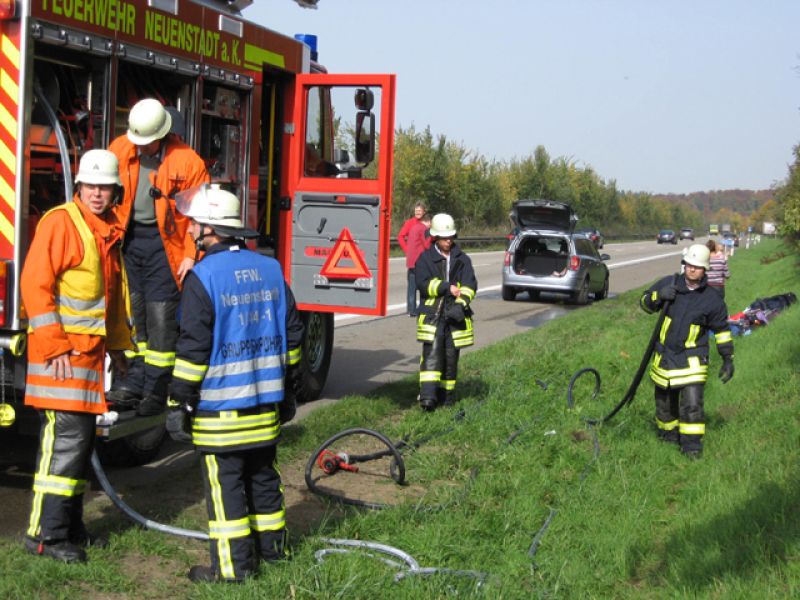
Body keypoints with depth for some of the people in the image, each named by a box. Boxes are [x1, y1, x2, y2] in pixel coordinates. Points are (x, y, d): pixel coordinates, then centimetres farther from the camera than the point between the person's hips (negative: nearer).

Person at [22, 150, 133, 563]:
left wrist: (118, 344, 24)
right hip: (63, 349, -9)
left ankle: (70, 526, 21)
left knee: (82, 438, 12)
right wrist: (53, 347, -20)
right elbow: (35, 284, -16)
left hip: (91, 348, 9)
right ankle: (45, 533, -6)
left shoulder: (109, 231, 15)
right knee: (66, 436, -12)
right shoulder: (60, 223, -10)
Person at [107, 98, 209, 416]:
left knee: (160, 317, -2)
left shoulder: (187, 162, -8)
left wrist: (191, 256, -10)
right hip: (126, 238, 4)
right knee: (128, 311, 5)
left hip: (163, 244, -4)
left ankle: (155, 391, 7)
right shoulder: (119, 149, 4)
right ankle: (132, 383, 13)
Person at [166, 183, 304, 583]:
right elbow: (291, 334, 12)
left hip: (220, 406, -6)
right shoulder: (270, 269, 7)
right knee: (263, 474, 18)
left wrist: (179, 403, -9)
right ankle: (271, 546, 29)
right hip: (265, 401, 7)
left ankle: (233, 565, 5)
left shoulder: (203, 277, -14)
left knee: (225, 483, 1)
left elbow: (193, 348, -16)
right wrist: (289, 389, 21)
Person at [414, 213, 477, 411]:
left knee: (451, 354, 4)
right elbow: (423, 284, -6)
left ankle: (446, 394, 16)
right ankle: (428, 395, -20)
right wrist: (446, 287, -15)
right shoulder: (426, 258, 6)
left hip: (455, 315, 3)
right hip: (432, 314, -3)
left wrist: (461, 303, -15)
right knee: (432, 352, -13)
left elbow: (469, 285, 1)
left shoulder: (462, 259, 13)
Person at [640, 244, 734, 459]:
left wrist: (728, 359, 2)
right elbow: (645, 303, 7)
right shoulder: (669, 283, -2)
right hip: (665, 356, 3)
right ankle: (668, 433, 35)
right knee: (665, 400, 14)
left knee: (692, 403, -11)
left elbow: (722, 329, 5)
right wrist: (658, 296, -15)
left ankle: (691, 443, 0)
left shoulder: (712, 299, -5)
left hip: (692, 359, -2)